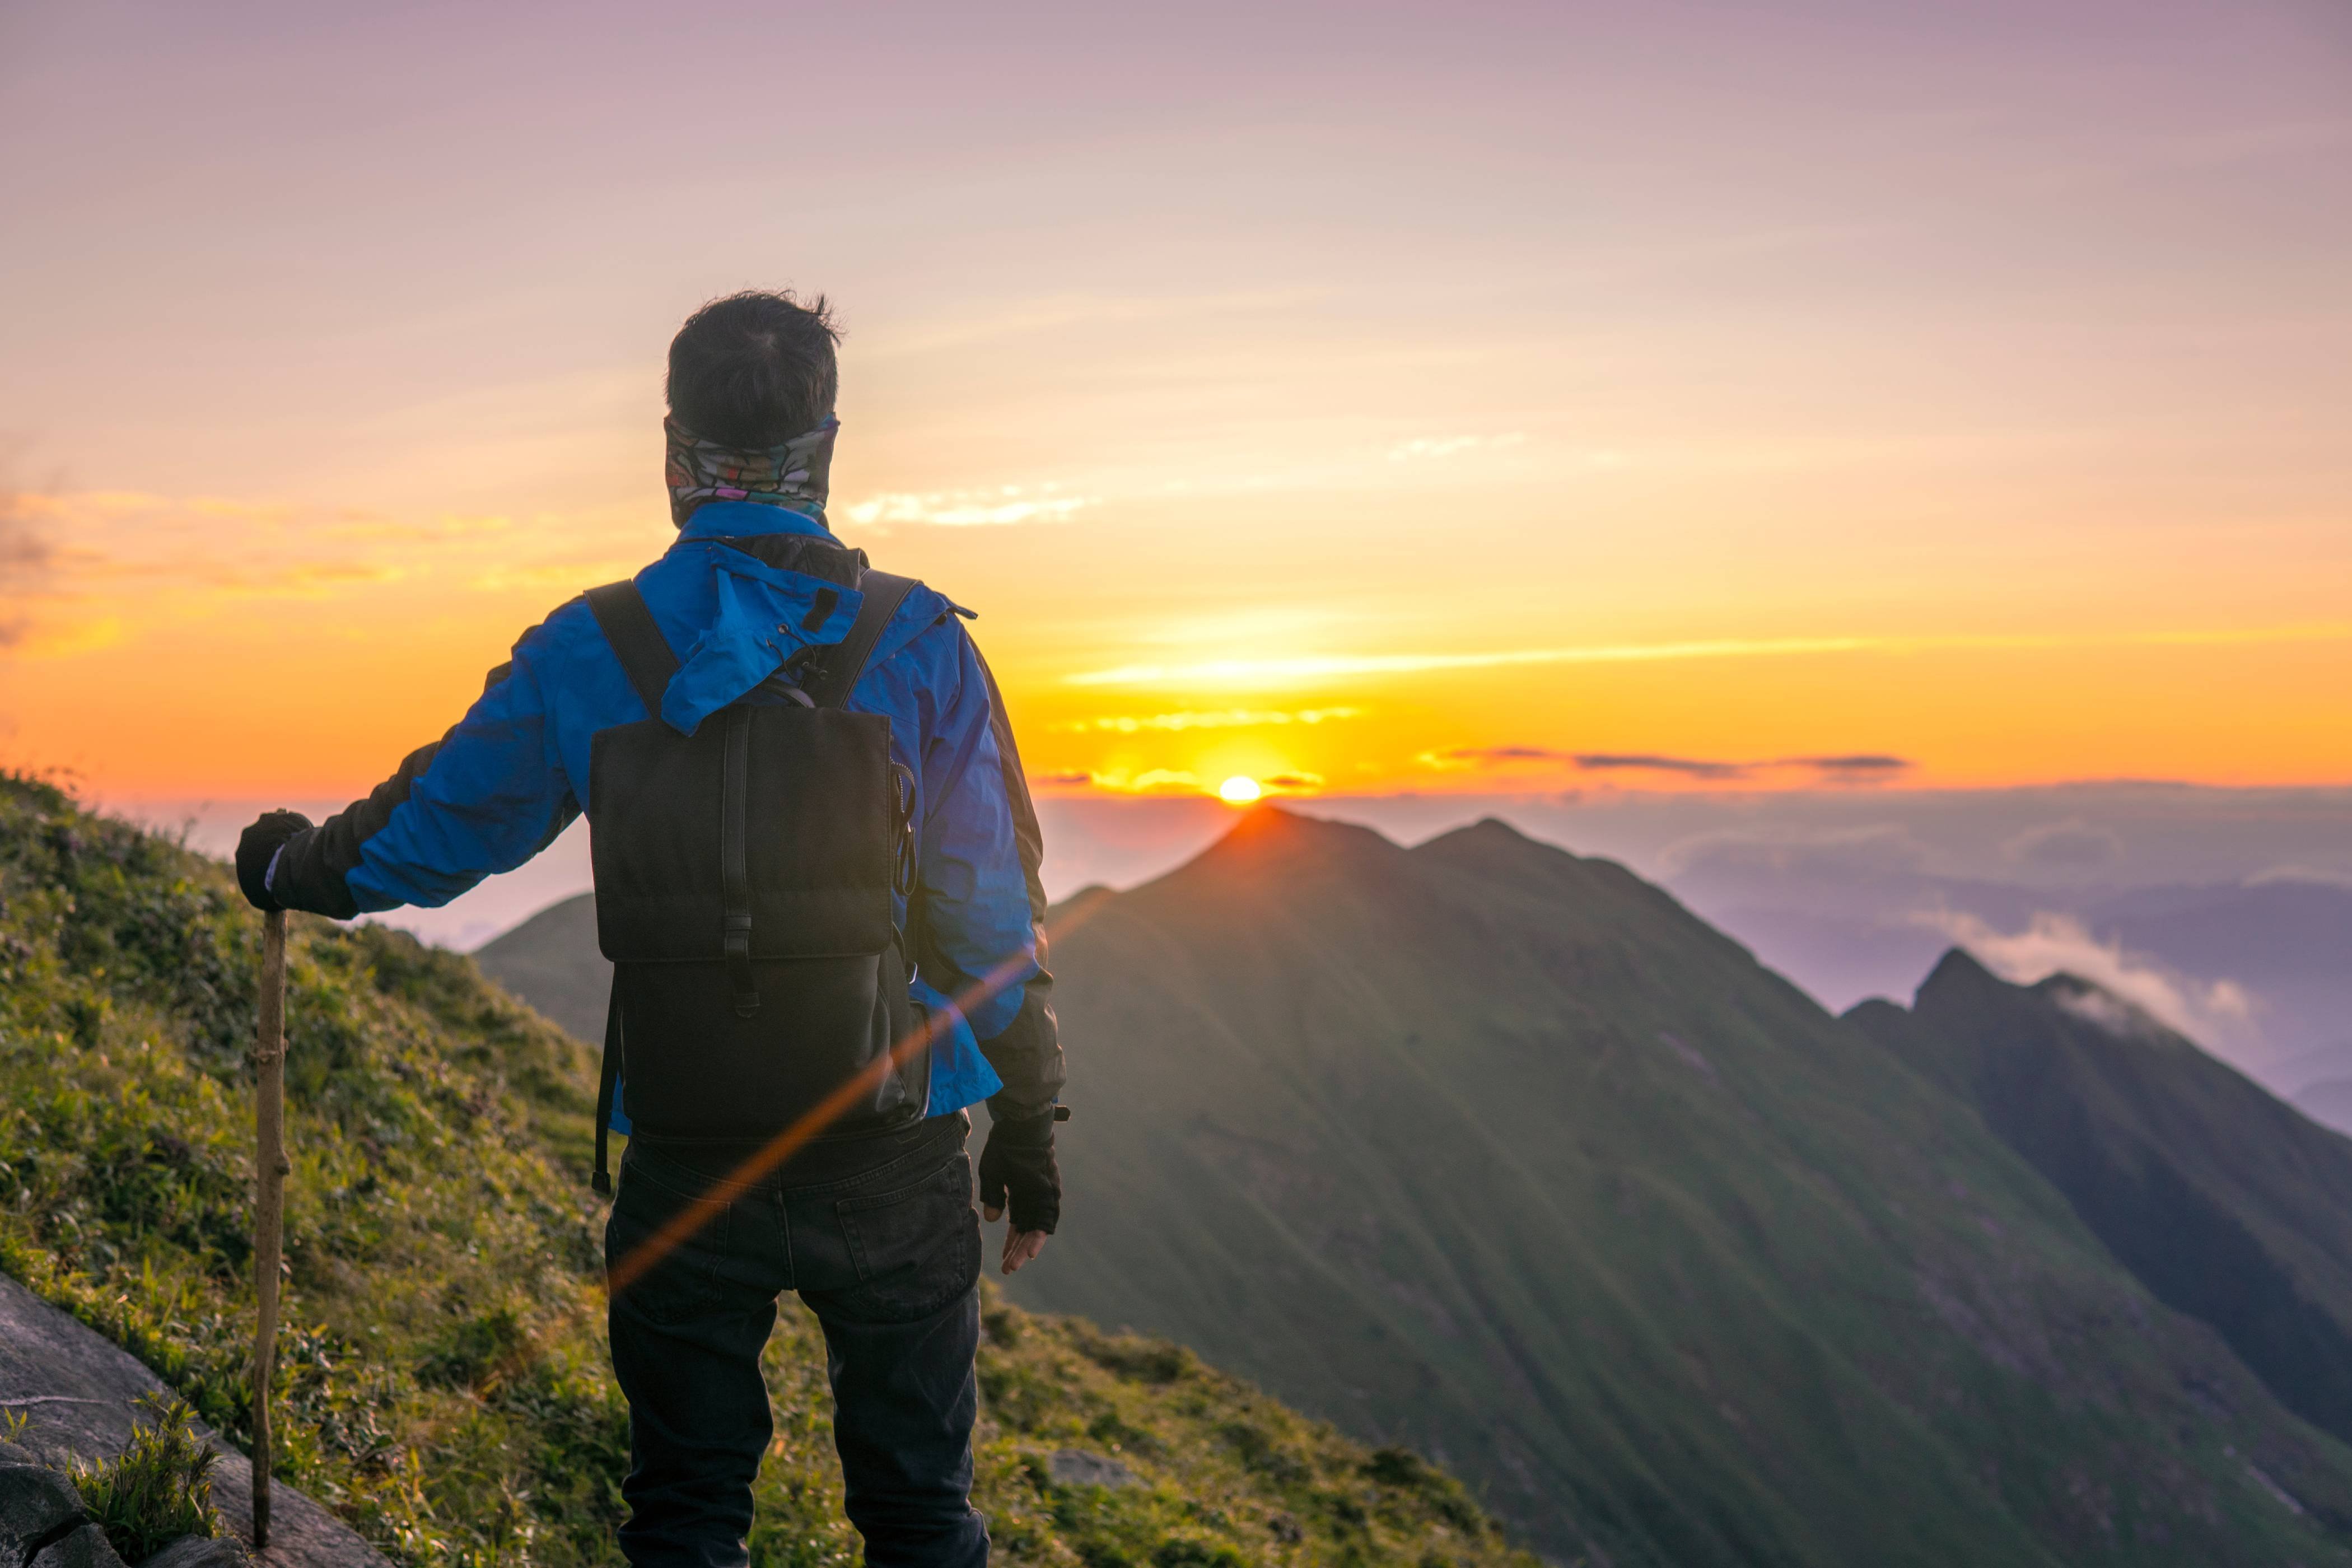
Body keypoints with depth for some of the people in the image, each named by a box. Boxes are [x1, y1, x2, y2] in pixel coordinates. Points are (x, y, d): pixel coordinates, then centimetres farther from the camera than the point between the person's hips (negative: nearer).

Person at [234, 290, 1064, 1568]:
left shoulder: (592, 652, -3)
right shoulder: (918, 647, -7)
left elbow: (443, 822, 9)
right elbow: (992, 911, -6)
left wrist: (297, 868, 31)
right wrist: (1028, 1121, 5)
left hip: (686, 1162, 1)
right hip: (891, 1157, -1)